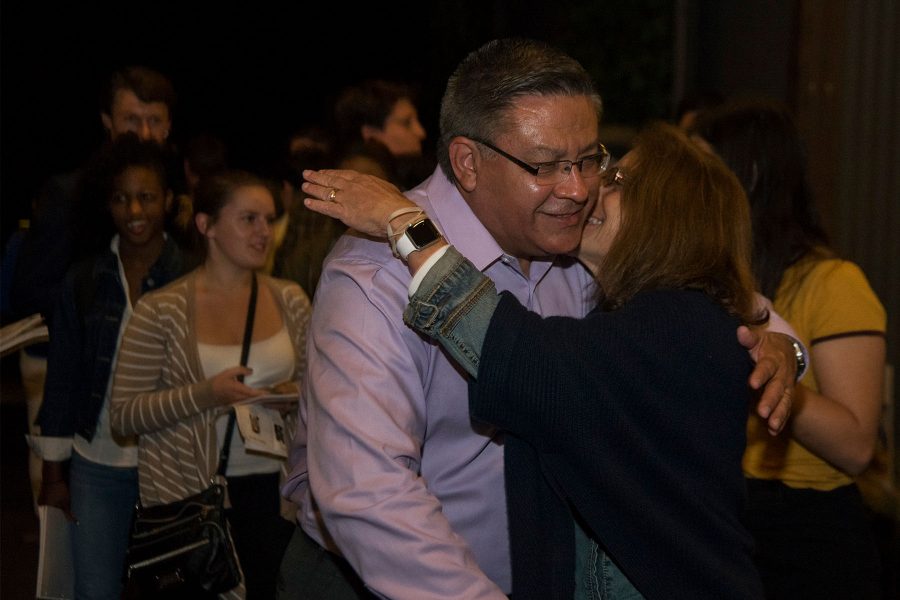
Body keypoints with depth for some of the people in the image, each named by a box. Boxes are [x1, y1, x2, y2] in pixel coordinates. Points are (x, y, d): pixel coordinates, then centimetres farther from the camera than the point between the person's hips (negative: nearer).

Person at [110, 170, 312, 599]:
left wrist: (296, 395, -5)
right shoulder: (161, 311, -6)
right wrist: (205, 394, -20)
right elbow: (123, 416, -8)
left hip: (272, 487, 3)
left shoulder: (290, 300, 6)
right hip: (190, 495, -3)